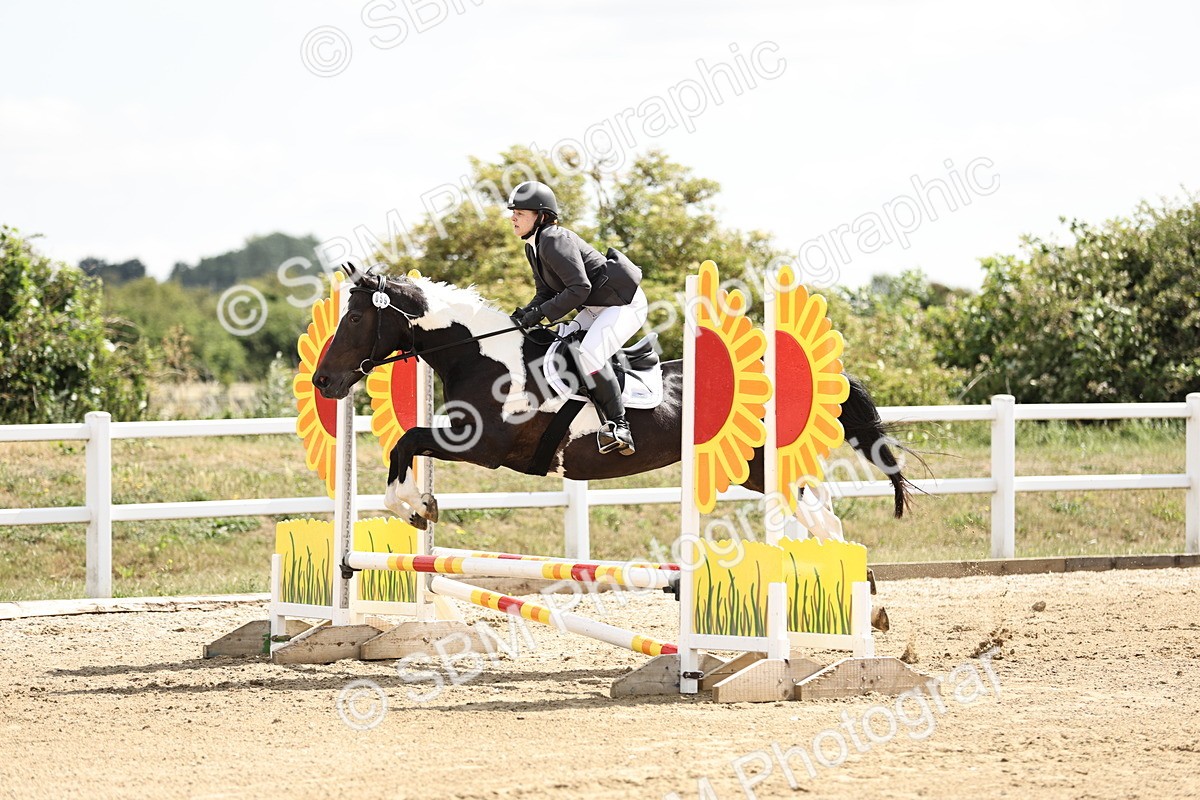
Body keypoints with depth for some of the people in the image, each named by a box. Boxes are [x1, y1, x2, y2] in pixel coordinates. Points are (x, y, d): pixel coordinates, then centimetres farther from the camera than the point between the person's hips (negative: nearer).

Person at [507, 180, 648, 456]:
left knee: (589, 356, -27)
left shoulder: (554, 241, -22)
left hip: (625, 303, -11)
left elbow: (579, 288, -26)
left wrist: (540, 313, -24)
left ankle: (619, 425, -23)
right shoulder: (533, 248, 9)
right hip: (595, 309, 11)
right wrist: (526, 313, -5)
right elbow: (546, 292, 14)